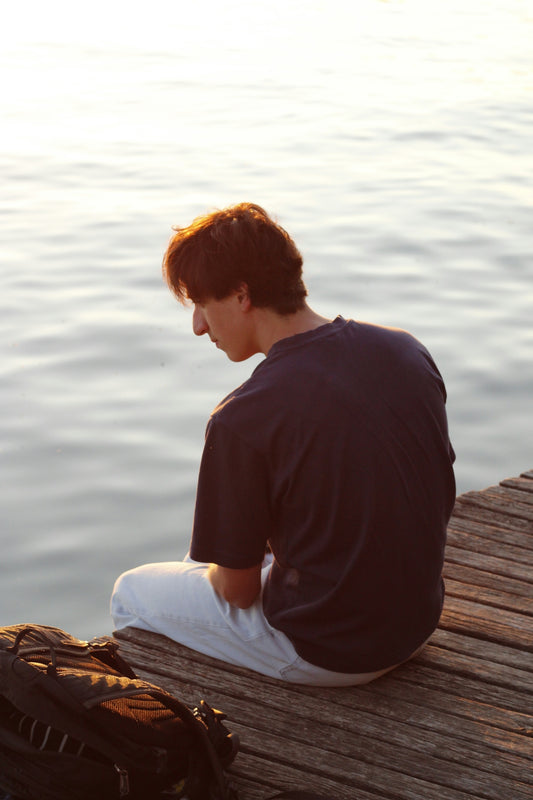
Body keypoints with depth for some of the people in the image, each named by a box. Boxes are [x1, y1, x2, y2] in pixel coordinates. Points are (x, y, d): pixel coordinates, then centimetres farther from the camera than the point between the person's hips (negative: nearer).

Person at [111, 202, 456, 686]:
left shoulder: (243, 420, -25)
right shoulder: (406, 351, -5)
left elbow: (237, 589, -14)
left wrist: (215, 575, 11)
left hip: (326, 654, -7)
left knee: (131, 594, 16)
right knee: (205, 564, 30)